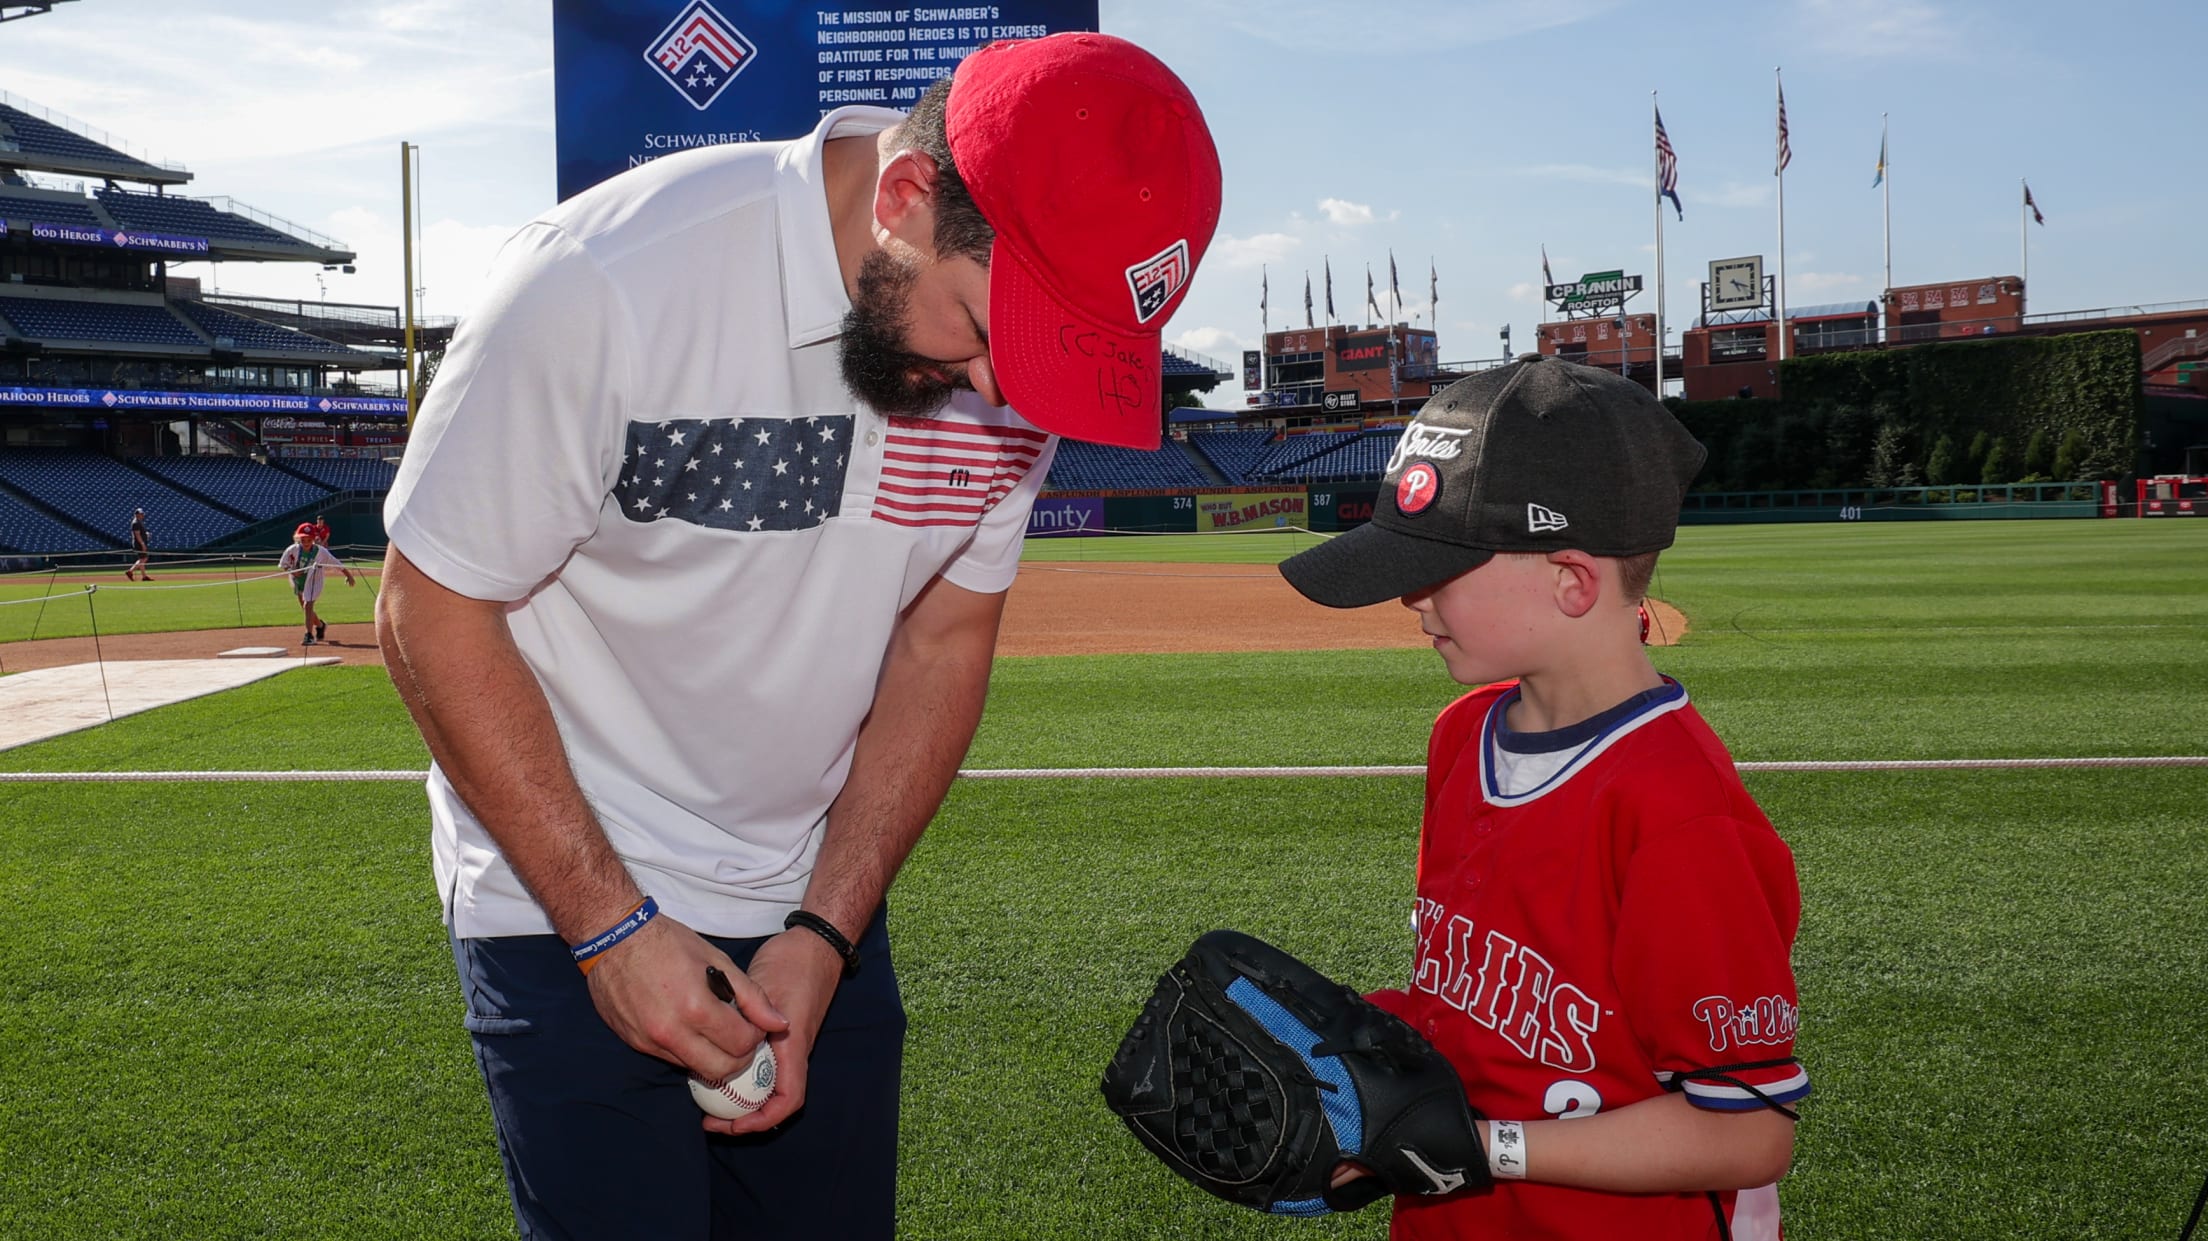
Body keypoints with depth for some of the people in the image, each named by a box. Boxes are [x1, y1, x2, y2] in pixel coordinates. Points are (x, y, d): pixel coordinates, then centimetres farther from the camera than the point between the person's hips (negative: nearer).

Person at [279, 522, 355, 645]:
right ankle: (320, 625, 43)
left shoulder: (321, 552, -21)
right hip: (298, 581, 4)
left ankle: (309, 635, -19)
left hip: (313, 581, -4)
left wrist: (348, 575, -14)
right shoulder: (292, 550, -17)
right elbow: (282, 565, -3)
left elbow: (337, 564, -15)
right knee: (305, 608, 15)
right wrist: (291, 571, -22)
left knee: (307, 605, -22)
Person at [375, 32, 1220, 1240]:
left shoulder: (1020, 340, -10)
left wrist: (825, 934, -5)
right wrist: (610, 925, -15)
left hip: (821, 904, 4)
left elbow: (945, 639, 0)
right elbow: (431, 613, -16)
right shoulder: (604, 285, -25)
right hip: (565, 903, -4)